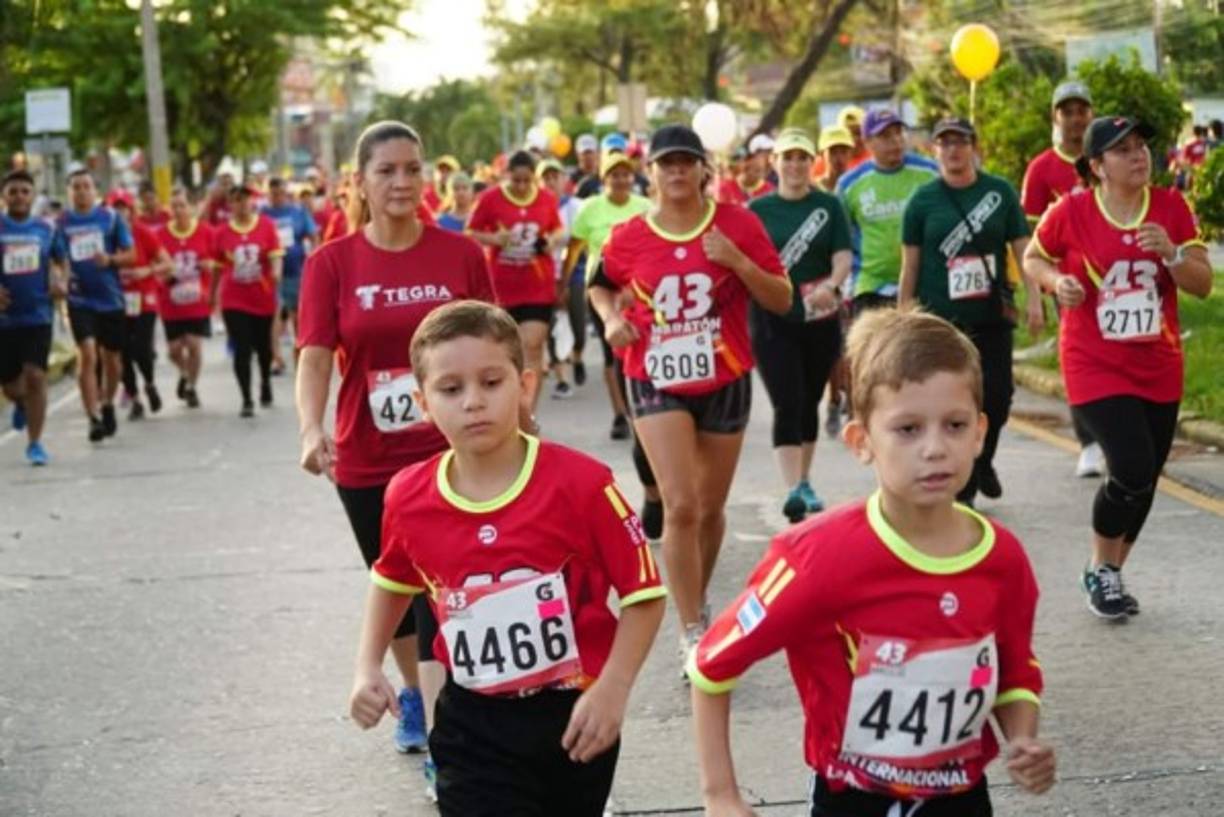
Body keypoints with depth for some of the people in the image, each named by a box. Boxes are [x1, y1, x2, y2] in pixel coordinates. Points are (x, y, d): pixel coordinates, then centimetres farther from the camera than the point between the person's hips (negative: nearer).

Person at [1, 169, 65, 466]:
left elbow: (58, 260, 20)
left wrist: (58, 280, 0)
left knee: (35, 377, -12)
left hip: (38, 315, 0)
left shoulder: (45, 229, 4)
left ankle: (35, 443, -2)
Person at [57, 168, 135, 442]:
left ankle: (108, 405, 37)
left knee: (112, 358, 12)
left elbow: (130, 254, 1)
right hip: (80, 298, -1)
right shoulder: (62, 221, 1)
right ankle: (93, 418, -15)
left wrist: (110, 259, -18)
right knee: (87, 355, -16)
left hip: (110, 297, 1)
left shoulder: (110, 218, 0)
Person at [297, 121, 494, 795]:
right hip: (366, 462, 2)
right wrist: (311, 430, -28)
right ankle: (413, 693, 44)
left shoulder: (461, 254, -4)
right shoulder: (331, 263, -5)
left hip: (449, 455, -2)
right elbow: (314, 357, -11)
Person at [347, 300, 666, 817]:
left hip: (574, 715, -1)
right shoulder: (408, 499, -8)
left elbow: (644, 593, -11)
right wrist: (368, 667, 5)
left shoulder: (581, 483, -18)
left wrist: (612, 690, -20)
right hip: (474, 724, 1)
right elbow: (393, 581, 15)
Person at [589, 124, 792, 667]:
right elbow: (601, 285, 17)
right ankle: (692, 635, -9)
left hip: (724, 381, 1)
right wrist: (611, 318, -4)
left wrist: (737, 261, -20)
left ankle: (698, 602, 38)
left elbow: (782, 300, -5)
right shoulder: (629, 237, -3)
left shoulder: (737, 223, -6)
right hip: (657, 382, -1)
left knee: (710, 508, 13)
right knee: (681, 506, -14)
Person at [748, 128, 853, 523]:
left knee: (809, 403, 12)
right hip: (771, 320, -2)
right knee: (787, 404, -12)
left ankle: (804, 483, 25)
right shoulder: (758, 209, 2)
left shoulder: (829, 205, 4)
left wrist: (830, 285, -25)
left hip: (819, 319, 2)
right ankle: (792, 489, -17)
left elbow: (843, 255, -6)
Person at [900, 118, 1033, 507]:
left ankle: (982, 463, 30)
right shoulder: (923, 199, 3)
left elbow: (1023, 249, 5)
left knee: (997, 394, 1)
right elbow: (910, 265, 5)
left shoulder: (1000, 192, 5)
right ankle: (962, 488, 10)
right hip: (939, 317, -1)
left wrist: (1034, 300, -4)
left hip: (991, 315, 1)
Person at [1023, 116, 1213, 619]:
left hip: (1159, 370, 4)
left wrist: (1171, 254, -19)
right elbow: (1032, 260, 8)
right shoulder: (1071, 212, -8)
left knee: (1145, 481, 10)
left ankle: (1111, 574, 31)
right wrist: (1058, 282, -12)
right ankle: (1101, 569, 8)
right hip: (1095, 368, -4)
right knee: (1133, 470, -17)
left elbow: (1203, 286, -1)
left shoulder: (1172, 208, 0)